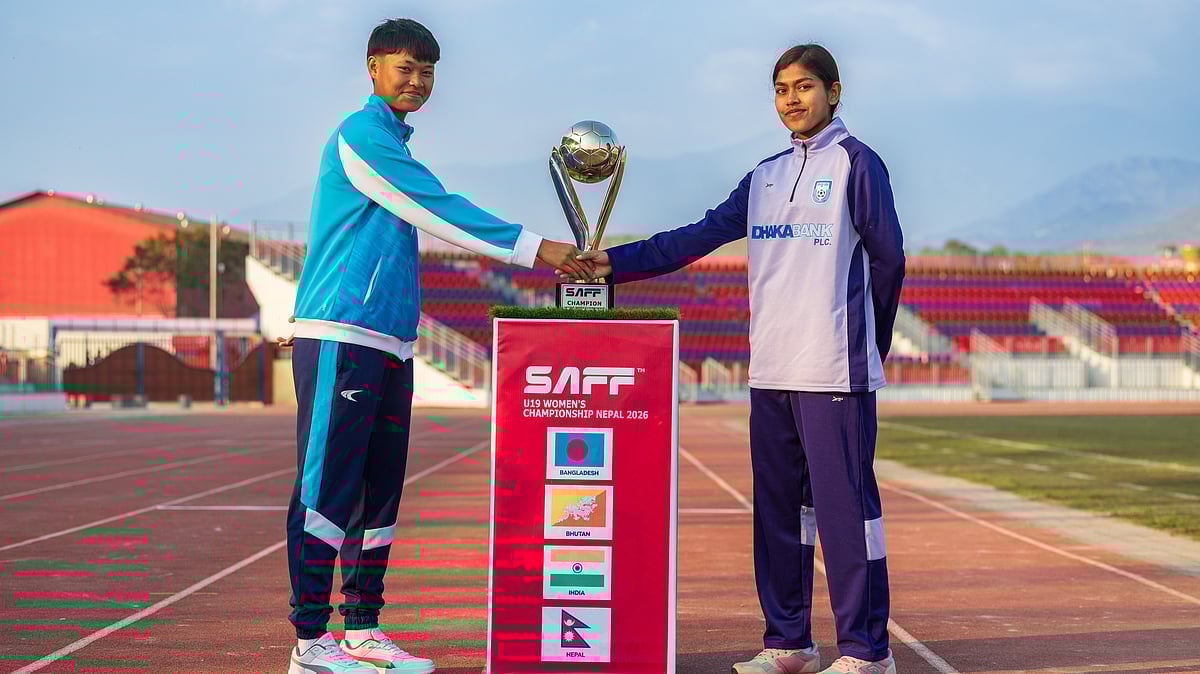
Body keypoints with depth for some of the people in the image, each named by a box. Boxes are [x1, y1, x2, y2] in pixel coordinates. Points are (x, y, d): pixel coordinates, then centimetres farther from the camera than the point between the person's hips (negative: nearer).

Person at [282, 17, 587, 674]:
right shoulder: (362, 134, -8)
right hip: (340, 340, -9)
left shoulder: (394, 141, 21)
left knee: (379, 491, 9)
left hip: (388, 343, 9)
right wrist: (532, 248, -12)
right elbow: (439, 209, -13)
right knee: (327, 489, -7)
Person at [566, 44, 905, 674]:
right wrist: (616, 261, 2)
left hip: (835, 371, -7)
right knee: (778, 508, 10)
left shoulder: (856, 162, -1)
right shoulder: (764, 176, 16)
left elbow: (888, 257, 1)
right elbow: (699, 236, 11)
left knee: (845, 505, -7)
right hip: (770, 372, 7)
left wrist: (870, 342, 8)